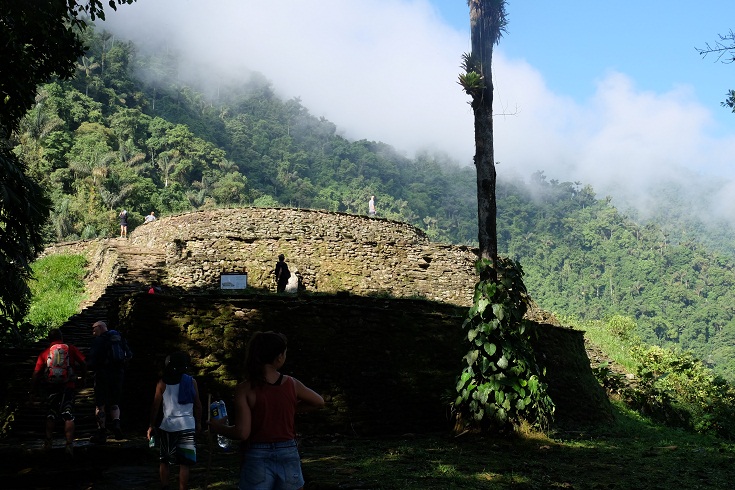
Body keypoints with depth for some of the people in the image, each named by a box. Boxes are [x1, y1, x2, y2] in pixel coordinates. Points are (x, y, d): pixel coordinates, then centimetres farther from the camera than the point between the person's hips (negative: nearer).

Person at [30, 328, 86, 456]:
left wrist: (33, 392, 8)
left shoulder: (44, 353, 7)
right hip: (69, 386, -1)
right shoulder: (71, 349, 6)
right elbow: (84, 364, 1)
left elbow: (36, 374, 3)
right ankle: (69, 444, -8)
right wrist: (83, 377, 18)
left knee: (52, 413, 20)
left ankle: (48, 442, 15)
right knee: (68, 415, 2)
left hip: (52, 388, 1)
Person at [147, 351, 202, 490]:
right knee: (184, 463, 1)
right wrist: (198, 423, 16)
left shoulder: (162, 383, 0)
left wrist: (152, 426, 8)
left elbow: (155, 405, 1)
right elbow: (198, 405, 4)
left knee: (164, 461, 15)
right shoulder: (191, 381, 1)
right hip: (187, 426, -1)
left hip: (168, 426, 1)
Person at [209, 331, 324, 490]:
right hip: (288, 457, 2)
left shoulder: (245, 389, -11)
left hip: (258, 459, -2)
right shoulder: (292, 384, -1)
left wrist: (219, 428, 4)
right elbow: (319, 402, 17)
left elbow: (242, 432, -14)